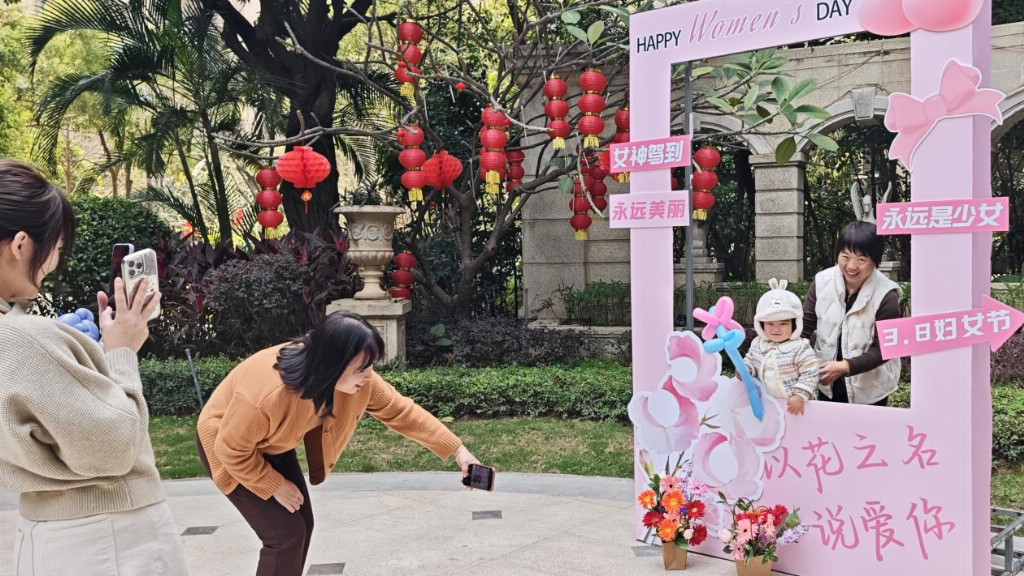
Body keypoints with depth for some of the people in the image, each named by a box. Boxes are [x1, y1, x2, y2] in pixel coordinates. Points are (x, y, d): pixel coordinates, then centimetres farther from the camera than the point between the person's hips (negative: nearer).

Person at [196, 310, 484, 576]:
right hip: (231, 448, -7)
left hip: (274, 445, 7)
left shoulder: (355, 377, -25)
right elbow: (232, 449, -27)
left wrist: (457, 450, -17)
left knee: (302, 525, 8)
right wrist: (276, 487, -16)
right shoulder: (266, 394, -42)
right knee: (286, 533, -11)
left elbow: (400, 410, -14)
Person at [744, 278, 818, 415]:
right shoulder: (757, 344, 0)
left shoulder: (801, 348, -15)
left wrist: (799, 396, -21)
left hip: (792, 403, -4)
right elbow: (750, 360, 16)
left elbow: (809, 375, -15)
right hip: (766, 402, 4)